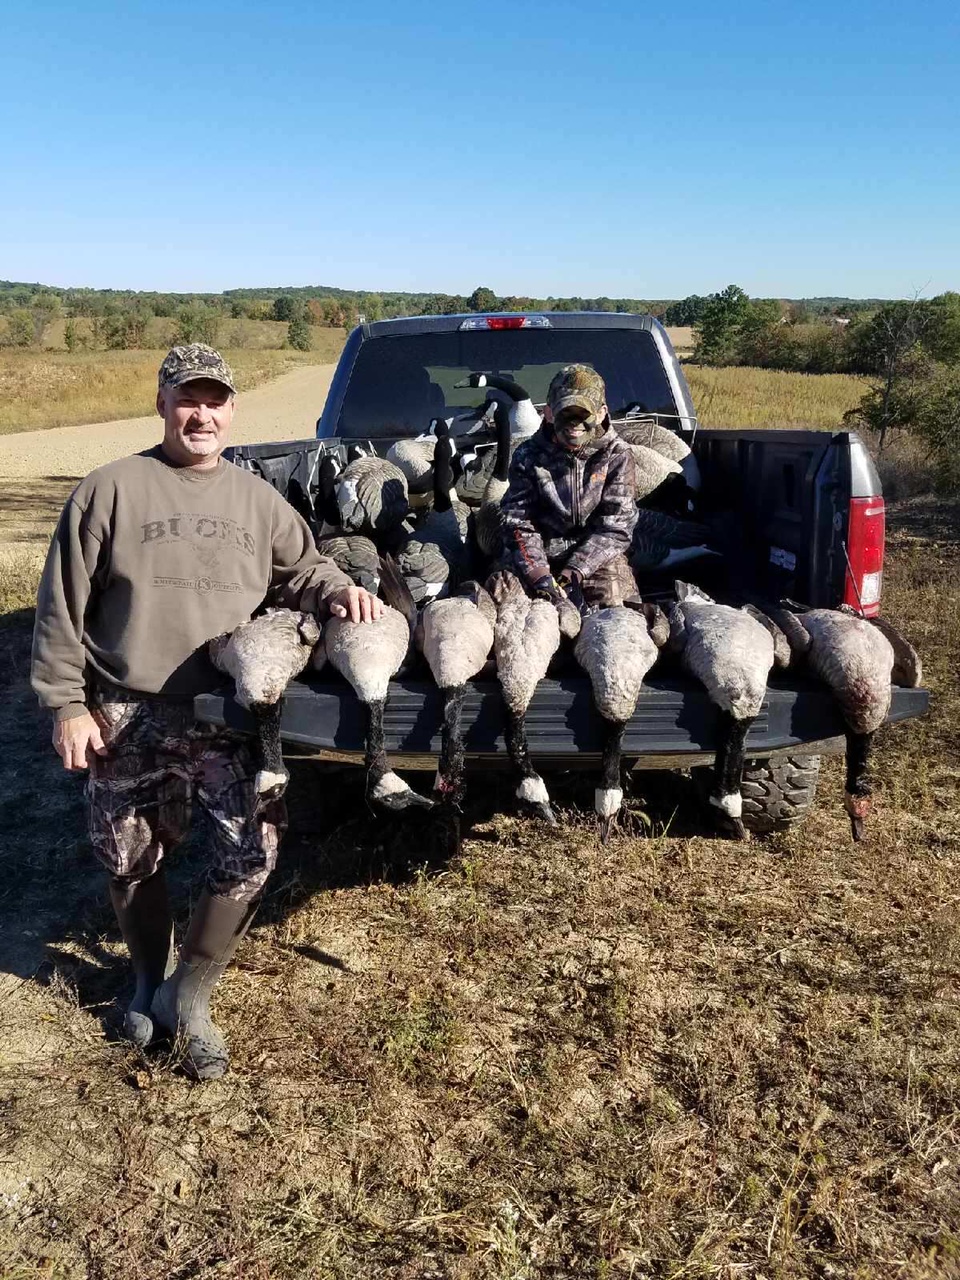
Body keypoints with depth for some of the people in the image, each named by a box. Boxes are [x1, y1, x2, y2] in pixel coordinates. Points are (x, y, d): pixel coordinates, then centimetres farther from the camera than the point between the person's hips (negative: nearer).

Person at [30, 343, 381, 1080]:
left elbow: (298, 569, 17)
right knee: (131, 862, 13)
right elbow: (63, 607, -1)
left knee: (253, 848, -11)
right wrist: (67, 703, -5)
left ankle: (189, 994, 11)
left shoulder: (256, 500, 8)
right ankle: (150, 981, 40)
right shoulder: (111, 490, -1)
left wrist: (338, 590, -6)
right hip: (125, 716, -1)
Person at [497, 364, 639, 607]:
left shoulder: (617, 455, -4)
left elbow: (615, 525, -9)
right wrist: (538, 574, -24)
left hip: (598, 556, 0)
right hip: (539, 554, 1)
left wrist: (574, 572, -21)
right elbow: (517, 521, -7)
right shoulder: (528, 456, -3)